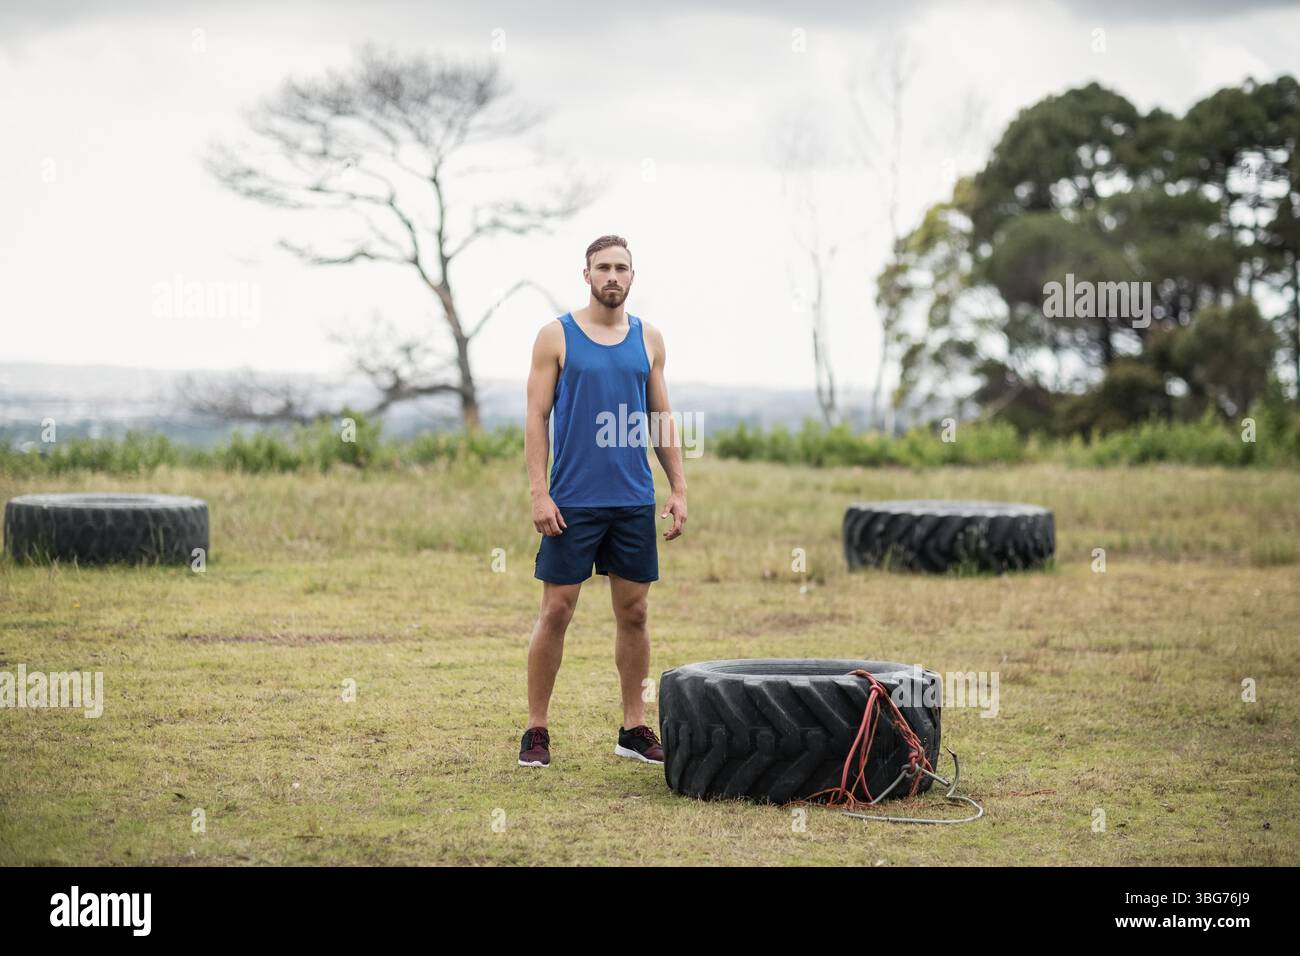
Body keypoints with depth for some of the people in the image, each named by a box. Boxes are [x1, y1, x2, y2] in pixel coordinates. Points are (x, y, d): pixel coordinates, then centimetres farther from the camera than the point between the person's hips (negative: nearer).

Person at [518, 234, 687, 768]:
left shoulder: (648, 339, 9)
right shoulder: (557, 337, -2)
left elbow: (661, 419, 13)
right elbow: (536, 418, -5)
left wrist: (679, 490, 6)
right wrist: (539, 494, -13)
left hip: (634, 503, 4)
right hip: (572, 503, -4)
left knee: (633, 612, 7)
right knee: (556, 612, -2)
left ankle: (634, 729, 15)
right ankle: (536, 731, 6)